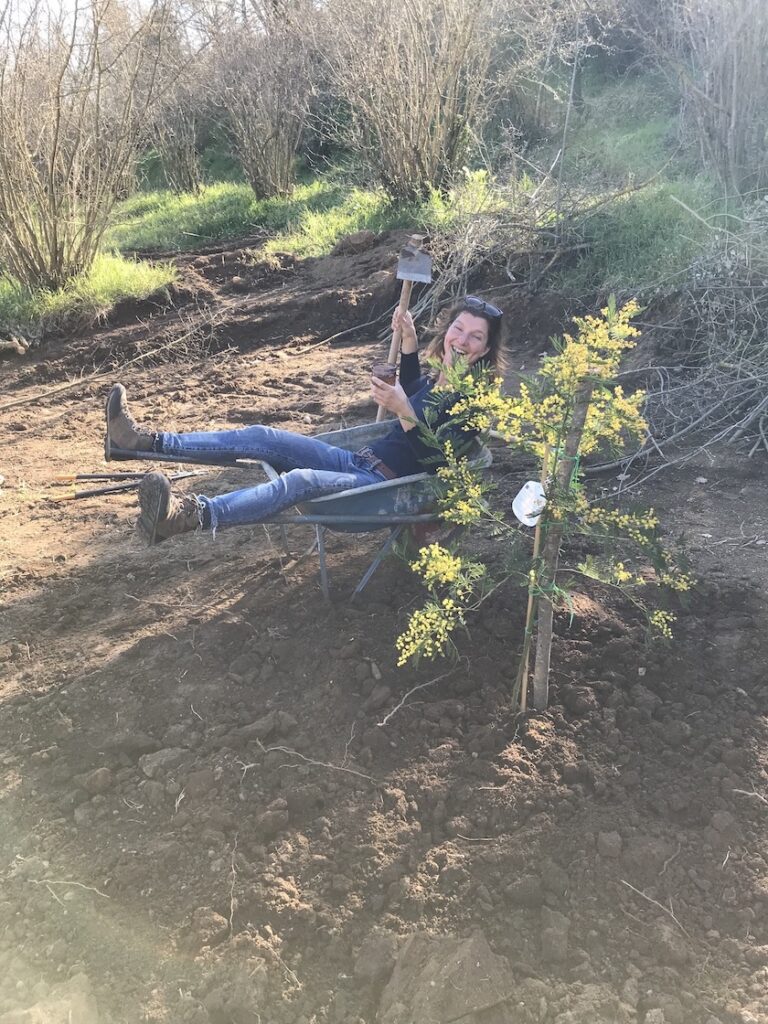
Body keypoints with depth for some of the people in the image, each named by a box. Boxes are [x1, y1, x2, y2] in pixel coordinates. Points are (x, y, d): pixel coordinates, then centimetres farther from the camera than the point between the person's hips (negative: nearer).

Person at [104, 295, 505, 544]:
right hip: (359, 462, 8)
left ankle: (188, 516, -54)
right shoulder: (437, 380, 13)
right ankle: (146, 441, -9)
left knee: (301, 480, -35)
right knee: (262, 438, -6)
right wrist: (409, 342, 21)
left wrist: (404, 412, -34)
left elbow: (434, 459, -20)